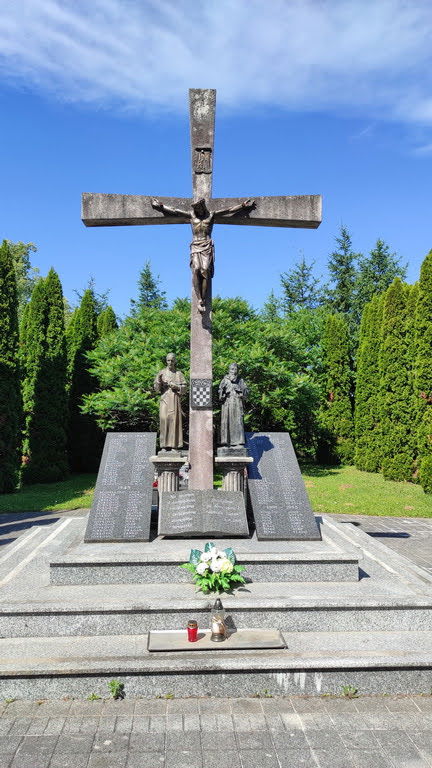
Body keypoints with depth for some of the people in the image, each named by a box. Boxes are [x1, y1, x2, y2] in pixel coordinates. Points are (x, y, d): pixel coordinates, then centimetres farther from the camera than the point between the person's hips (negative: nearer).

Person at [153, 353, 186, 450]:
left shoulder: (178, 373, 10)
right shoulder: (162, 372, 10)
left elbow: (184, 387, 9)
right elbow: (156, 388, 6)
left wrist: (176, 387, -10)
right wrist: (159, 380, -13)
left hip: (175, 399, 0)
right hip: (165, 398, 0)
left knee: (174, 419, -6)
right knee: (164, 419, -10)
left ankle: (174, 445, -3)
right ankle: (164, 446, -7)